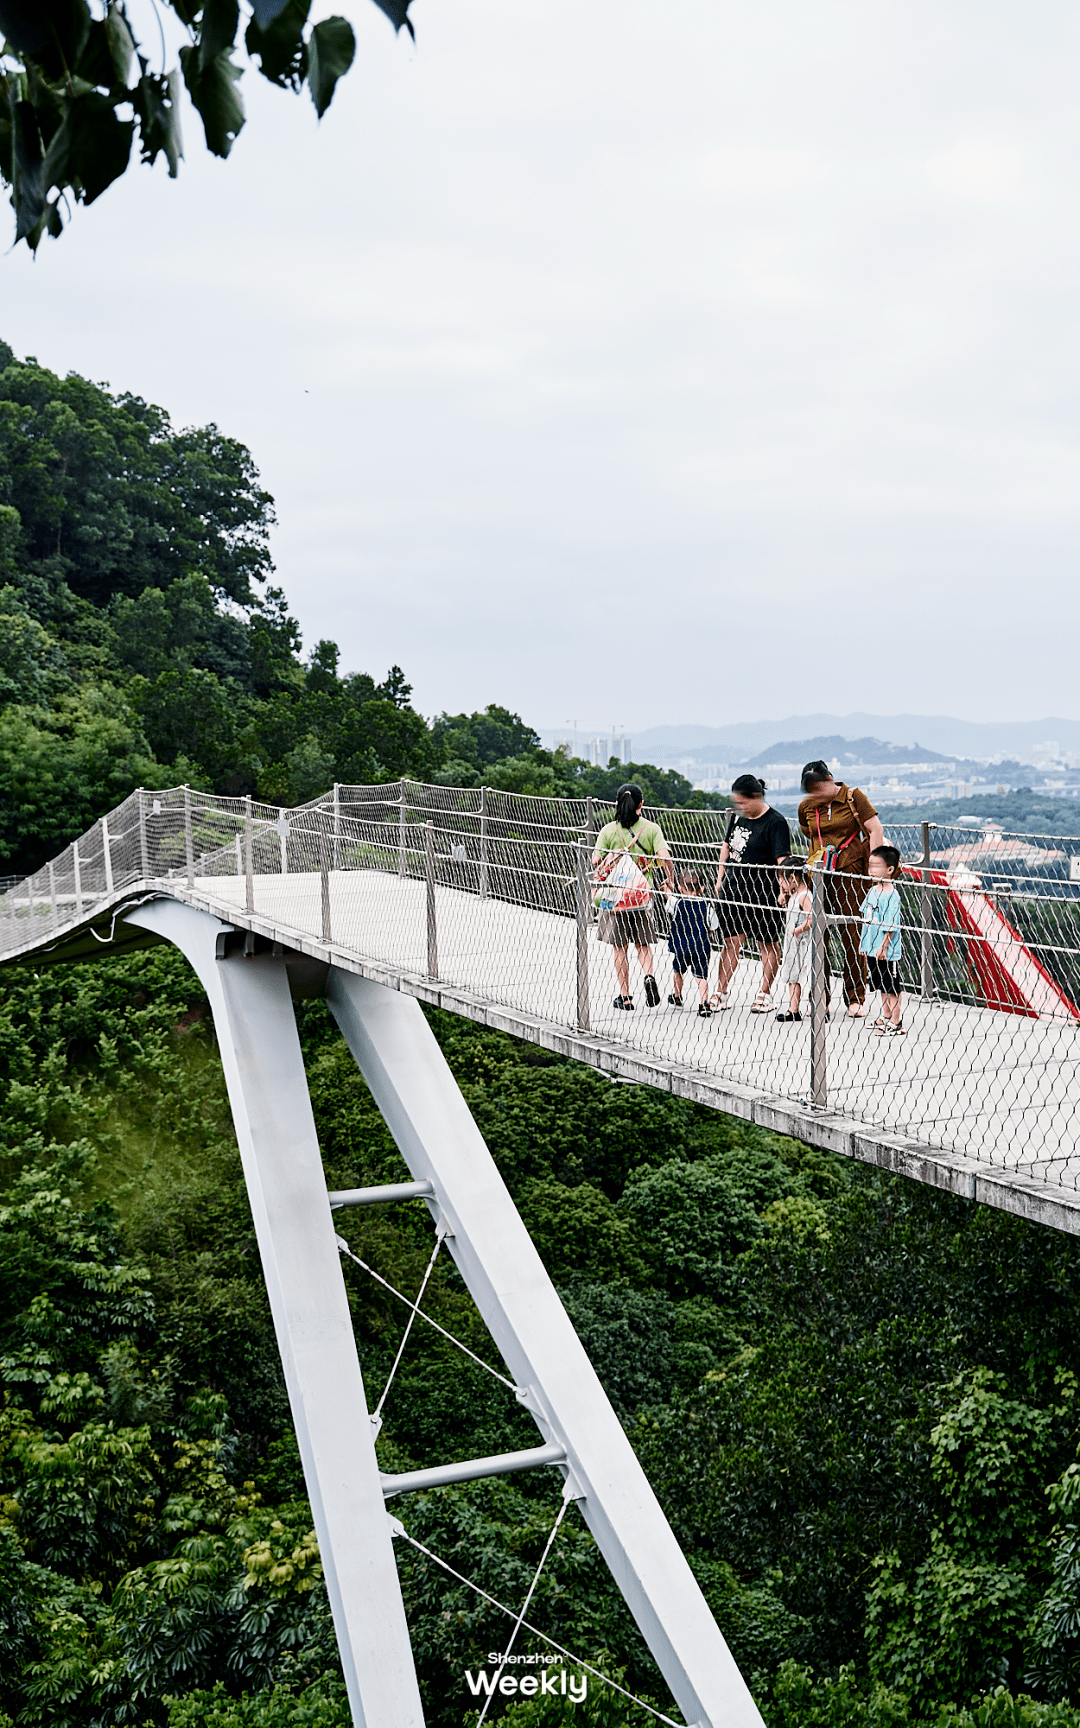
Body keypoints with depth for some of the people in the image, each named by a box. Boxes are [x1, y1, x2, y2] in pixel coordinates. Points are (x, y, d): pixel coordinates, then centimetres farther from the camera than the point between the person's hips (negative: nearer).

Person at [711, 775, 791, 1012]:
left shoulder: (775, 822, -12)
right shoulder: (737, 817, 10)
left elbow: (782, 860, -17)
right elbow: (727, 846, 22)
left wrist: (784, 890, -26)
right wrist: (720, 879, 18)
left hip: (763, 893, -6)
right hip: (733, 889, 6)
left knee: (768, 945, 7)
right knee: (731, 942, 8)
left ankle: (764, 995, 17)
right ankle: (720, 994, 12)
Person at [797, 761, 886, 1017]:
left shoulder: (853, 796, -1)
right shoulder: (806, 807, 9)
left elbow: (876, 829, -3)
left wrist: (873, 867, -8)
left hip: (851, 873, -3)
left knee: (852, 935, -3)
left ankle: (855, 998, 7)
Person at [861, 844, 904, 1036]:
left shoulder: (891, 895, -17)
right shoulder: (873, 891, 9)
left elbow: (890, 925, -19)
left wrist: (884, 946, -20)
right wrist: (865, 942, 19)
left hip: (887, 950, -9)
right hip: (873, 948, 9)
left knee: (892, 987, -1)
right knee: (882, 986, 18)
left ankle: (896, 1024, 5)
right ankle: (886, 1018, 30)